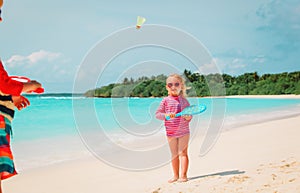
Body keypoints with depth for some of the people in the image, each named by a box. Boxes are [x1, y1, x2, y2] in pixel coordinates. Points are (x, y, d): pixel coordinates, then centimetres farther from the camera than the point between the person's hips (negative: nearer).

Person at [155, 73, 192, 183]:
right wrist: (166, 114, -24)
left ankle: (183, 175, 5)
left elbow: (190, 114, 10)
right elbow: (157, 114, -5)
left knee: (182, 153, 0)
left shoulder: (184, 100, 3)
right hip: (171, 132, 0)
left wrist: (188, 117, -13)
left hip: (184, 131, 0)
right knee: (174, 154, 10)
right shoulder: (166, 101, -1)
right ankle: (175, 175, 20)